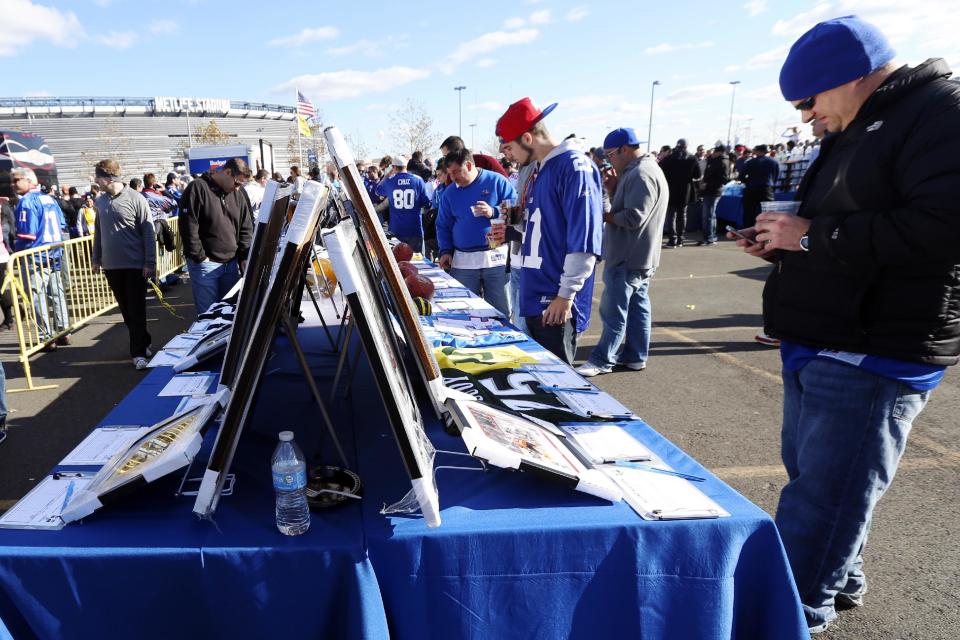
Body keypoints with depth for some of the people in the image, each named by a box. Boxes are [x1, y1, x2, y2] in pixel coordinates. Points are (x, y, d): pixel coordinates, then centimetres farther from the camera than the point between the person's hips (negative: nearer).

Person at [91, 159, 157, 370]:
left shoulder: (135, 199, -10)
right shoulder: (100, 201, 8)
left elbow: (149, 233, -10)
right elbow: (98, 232, 17)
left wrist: (150, 263, -13)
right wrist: (96, 258, 15)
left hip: (135, 265, -6)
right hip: (111, 265, 6)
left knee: (136, 310, -2)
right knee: (125, 309, 12)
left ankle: (139, 352, 3)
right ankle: (143, 342, 26)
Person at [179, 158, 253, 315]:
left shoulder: (238, 195, 9)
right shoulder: (198, 188, -9)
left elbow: (246, 229, 11)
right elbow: (188, 226, -13)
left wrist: (244, 258, 1)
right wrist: (200, 257, -13)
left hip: (231, 263, 6)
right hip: (205, 264, -6)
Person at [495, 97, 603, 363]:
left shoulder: (575, 168, -15)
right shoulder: (538, 170, 14)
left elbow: (584, 240, -20)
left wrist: (566, 295, -19)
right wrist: (510, 234, 12)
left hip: (556, 301, -9)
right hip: (535, 294, 9)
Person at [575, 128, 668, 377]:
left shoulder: (641, 174, -18)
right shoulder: (640, 171, 15)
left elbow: (633, 217, -24)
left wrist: (602, 215, -12)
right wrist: (614, 188, 1)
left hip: (628, 258, -10)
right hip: (639, 256, 10)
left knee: (614, 311, -3)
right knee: (637, 307, 13)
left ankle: (602, 360, 4)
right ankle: (636, 356, 21)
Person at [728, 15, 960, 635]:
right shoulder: (859, 130, 18)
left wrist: (814, 235, -21)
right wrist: (784, 241, 6)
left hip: (872, 355, -10)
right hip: (818, 344, 10)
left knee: (827, 493, -2)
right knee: (809, 472, 21)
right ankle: (840, 579, 40)